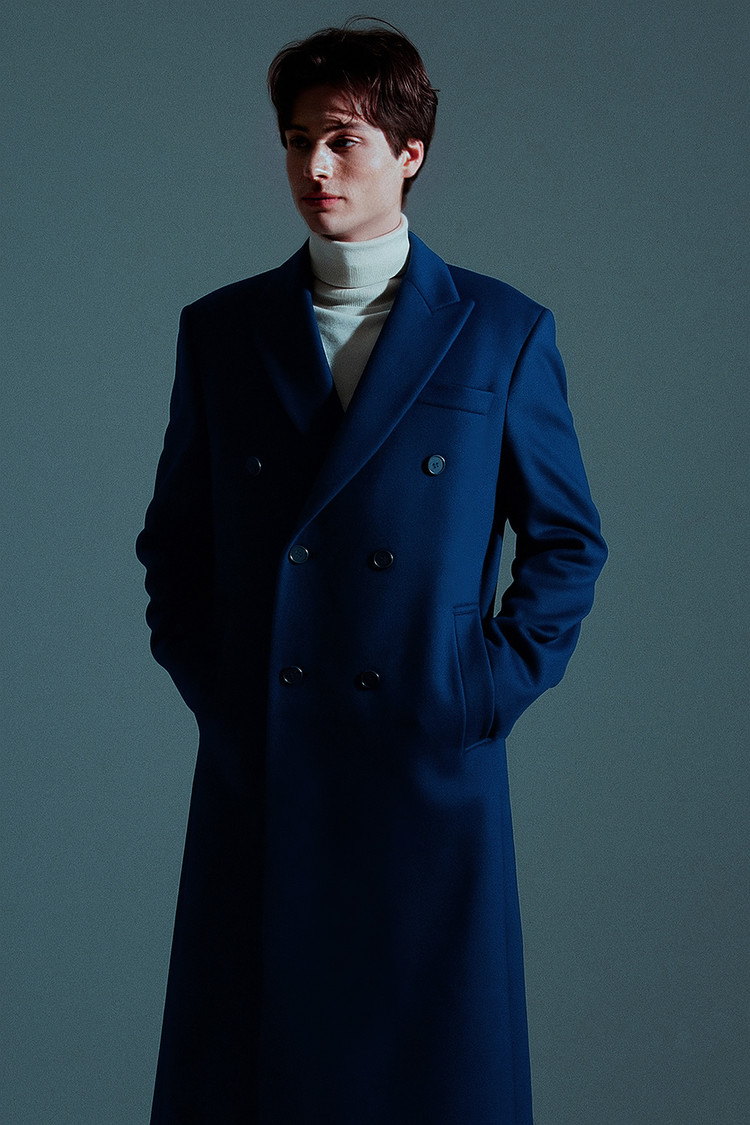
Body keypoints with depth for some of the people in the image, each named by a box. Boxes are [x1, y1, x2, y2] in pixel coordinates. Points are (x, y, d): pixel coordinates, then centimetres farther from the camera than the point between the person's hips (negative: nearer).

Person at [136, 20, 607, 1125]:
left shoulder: (504, 334, 2)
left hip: (435, 767, -1)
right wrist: (204, 683, 4)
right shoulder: (220, 330, 8)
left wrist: (495, 687, -2)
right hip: (257, 771, 2)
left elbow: (569, 541, 7)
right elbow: (172, 537, 14)